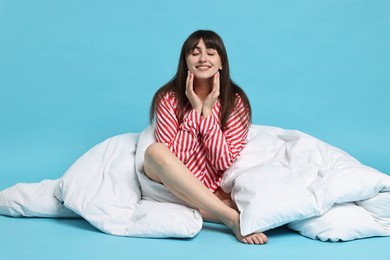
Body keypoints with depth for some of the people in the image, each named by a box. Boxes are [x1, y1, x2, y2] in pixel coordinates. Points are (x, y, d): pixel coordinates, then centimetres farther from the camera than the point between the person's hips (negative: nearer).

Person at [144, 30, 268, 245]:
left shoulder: (236, 101, -5)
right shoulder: (168, 98, -6)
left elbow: (225, 163, -12)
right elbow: (171, 158, -14)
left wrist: (207, 112, -18)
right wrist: (195, 110, -18)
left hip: (217, 190, 0)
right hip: (175, 185, 1)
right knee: (155, 151, -34)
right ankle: (231, 217, -29)